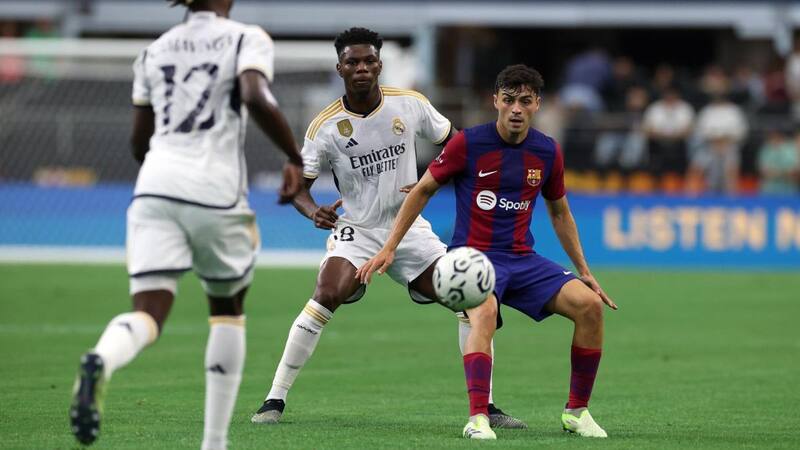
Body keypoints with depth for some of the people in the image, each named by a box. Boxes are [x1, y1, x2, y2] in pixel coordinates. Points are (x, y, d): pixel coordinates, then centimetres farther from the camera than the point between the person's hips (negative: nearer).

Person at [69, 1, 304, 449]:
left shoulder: (155, 50, 18)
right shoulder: (246, 39, 2)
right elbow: (256, 98, -18)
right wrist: (297, 158, -8)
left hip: (154, 189, 3)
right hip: (216, 193, -3)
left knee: (148, 315, -7)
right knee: (228, 309, 19)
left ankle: (101, 362, -44)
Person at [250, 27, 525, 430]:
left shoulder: (410, 104, -6)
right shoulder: (325, 125, -10)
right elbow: (297, 184, -5)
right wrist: (313, 211, -28)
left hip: (409, 228, 3)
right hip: (356, 230, -2)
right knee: (327, 295, -29)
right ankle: (275, 399, -19)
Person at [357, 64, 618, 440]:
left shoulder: (547, 152, 5)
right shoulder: (468, 143, -7)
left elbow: (559, 213, 20)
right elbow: (423, 190, 3)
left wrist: (584, 272, 19)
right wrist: (389, 248, -2)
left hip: (524, 260, 4)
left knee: (589, 305, -16)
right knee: (484, 312, -37)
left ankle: (576, 412, -1)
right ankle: (477, 419, -40)